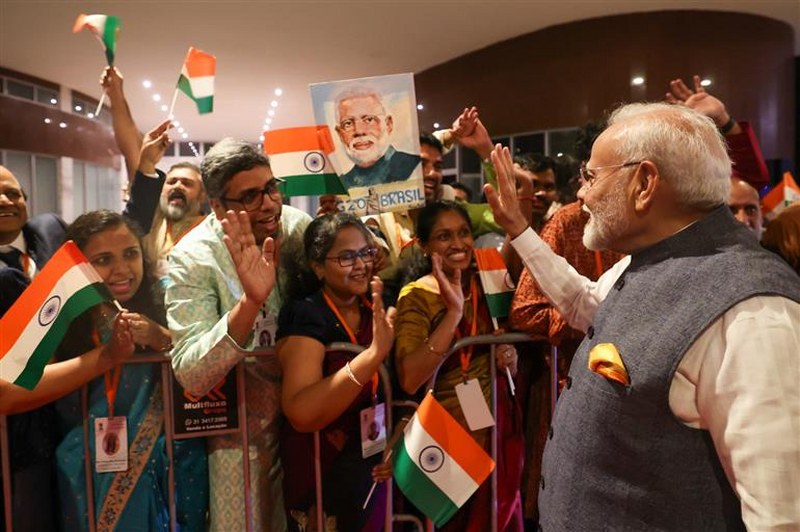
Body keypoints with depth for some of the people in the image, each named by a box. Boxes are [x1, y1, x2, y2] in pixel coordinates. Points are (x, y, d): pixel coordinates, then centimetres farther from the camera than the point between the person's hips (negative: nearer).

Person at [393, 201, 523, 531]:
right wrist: (453, 311, -30)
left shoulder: (485, 282, 3)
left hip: (500, 419, 5)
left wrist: (510, 359, -4)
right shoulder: (417, 296, -13)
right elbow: (409, 379, -27)